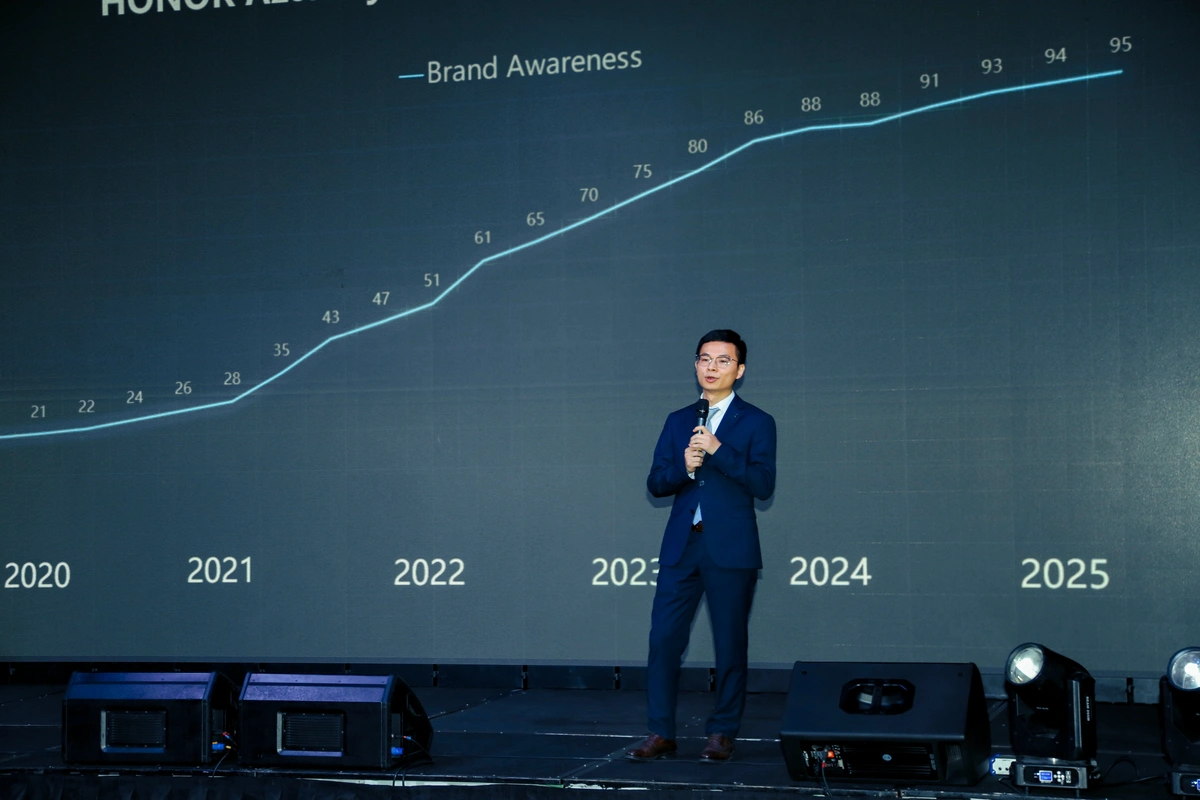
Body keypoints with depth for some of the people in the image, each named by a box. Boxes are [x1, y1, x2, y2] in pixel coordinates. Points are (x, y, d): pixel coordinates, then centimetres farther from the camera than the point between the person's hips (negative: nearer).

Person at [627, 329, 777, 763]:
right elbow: (656, 483, 10)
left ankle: (722, 734, 12)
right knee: (663, 638, -1)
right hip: (681, 547, 3)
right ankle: (660, 733, 5)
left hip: (730, 548, -3)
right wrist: (684, 466, -11)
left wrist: (717, 449, -17)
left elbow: (763, 484, -9)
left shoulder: (756, 423, 3)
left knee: (730, 644, 2)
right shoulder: (678, 421, 15)